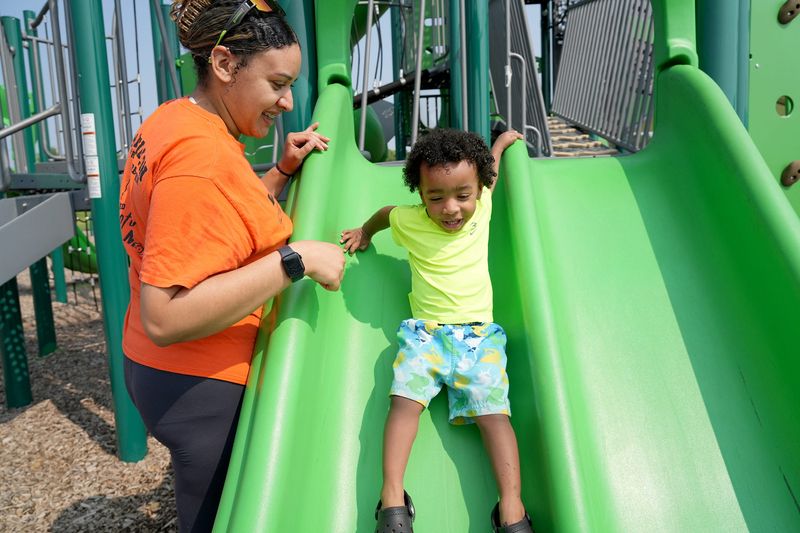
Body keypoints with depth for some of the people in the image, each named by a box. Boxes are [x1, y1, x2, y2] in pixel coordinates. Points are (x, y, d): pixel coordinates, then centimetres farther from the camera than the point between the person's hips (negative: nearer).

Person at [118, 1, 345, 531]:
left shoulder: (172, 121, 5)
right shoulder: (203, 156, -26)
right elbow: (165, 318, -30)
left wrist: (283, 170, 5)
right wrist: (295, 259, -30)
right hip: (208, 388, -9)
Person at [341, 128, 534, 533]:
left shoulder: (481, 208, 5)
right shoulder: (410, 222, 2)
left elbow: (488, 173, 29)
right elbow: (385, 212, 27)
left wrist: (502, 142, 42)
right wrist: (365, 231, 42)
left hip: (479, 333, 1)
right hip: (425, 331, 0)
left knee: (493, 409, -17)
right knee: (405, 399, -22)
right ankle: (392, 499, -22)